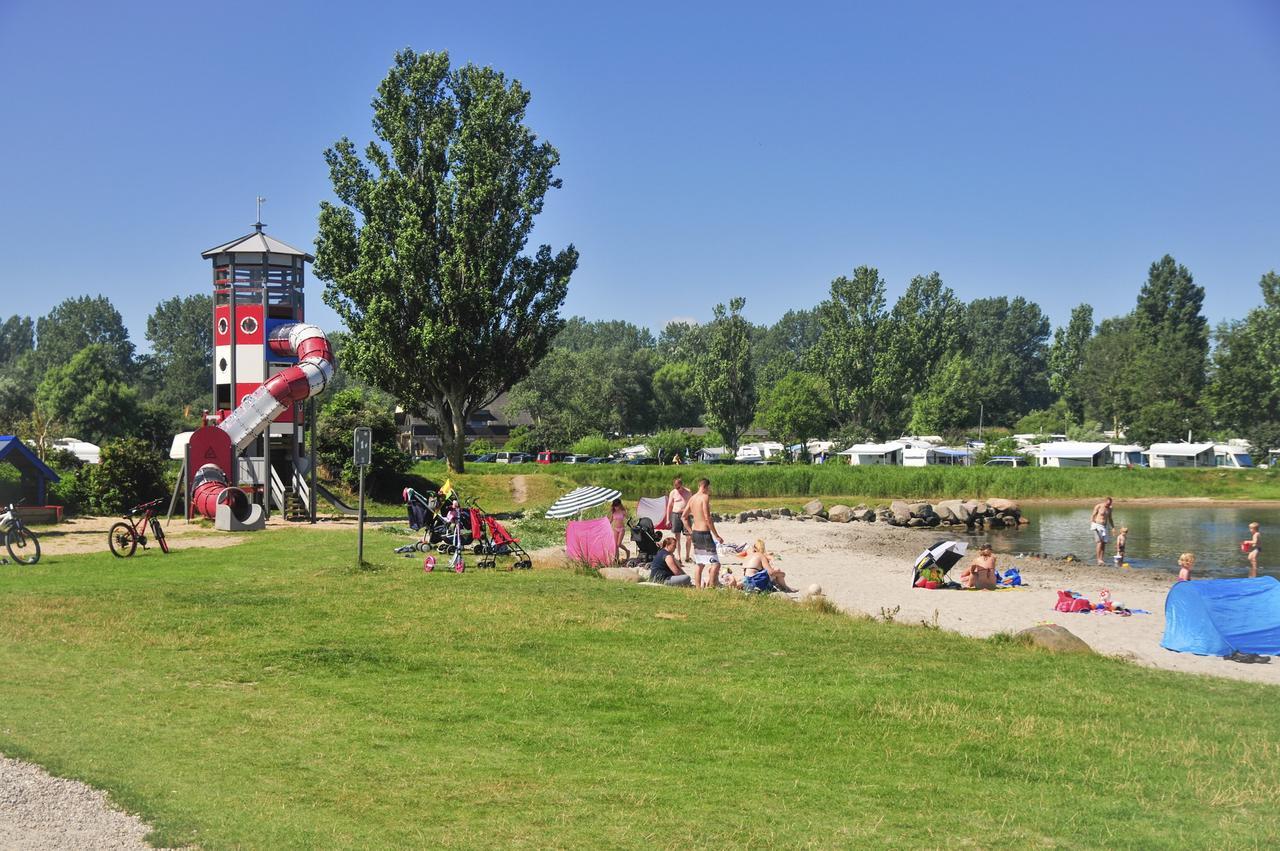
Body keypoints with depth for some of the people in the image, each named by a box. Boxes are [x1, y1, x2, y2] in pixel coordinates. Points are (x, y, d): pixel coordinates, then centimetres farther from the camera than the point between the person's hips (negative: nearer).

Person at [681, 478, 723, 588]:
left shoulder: (692, 498, 11)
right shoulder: (705, 497, -12)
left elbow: (683, 517, 16)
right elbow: (707, 518, -18)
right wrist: (716, 535, -14)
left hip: (695, 533, 9)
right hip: (705, 533, -9)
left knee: (698, 564, 15)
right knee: (715, 563, -9)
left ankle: (698, 588, 17)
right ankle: (710, 587, -16)